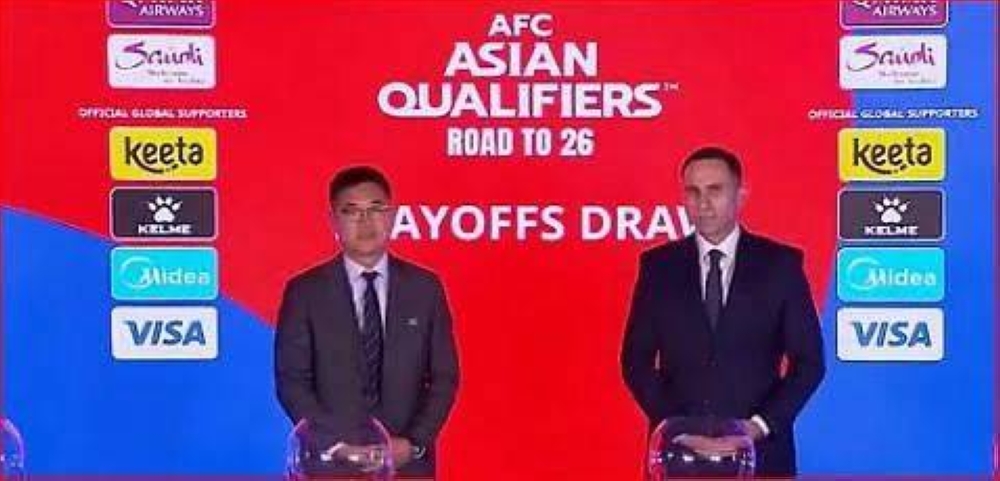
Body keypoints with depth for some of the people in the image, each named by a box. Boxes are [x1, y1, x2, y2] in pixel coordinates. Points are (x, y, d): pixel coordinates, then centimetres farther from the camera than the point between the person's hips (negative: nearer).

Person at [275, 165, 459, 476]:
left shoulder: (425, 287, 5)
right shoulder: (305, 291, 0)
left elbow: (444, 377, 5)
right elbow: (291, 380, -2)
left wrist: (414, 443, -8)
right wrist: (338, 444, -12)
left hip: (408, 461, 2)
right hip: (331, 462, -1)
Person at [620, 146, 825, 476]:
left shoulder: (781, 264, 1)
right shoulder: (658, 265, 4)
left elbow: (808, 361, 2)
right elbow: (637, 360, 5)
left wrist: (762, 424, -9)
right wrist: (673, 423, -8)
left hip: (760, 448, -1)